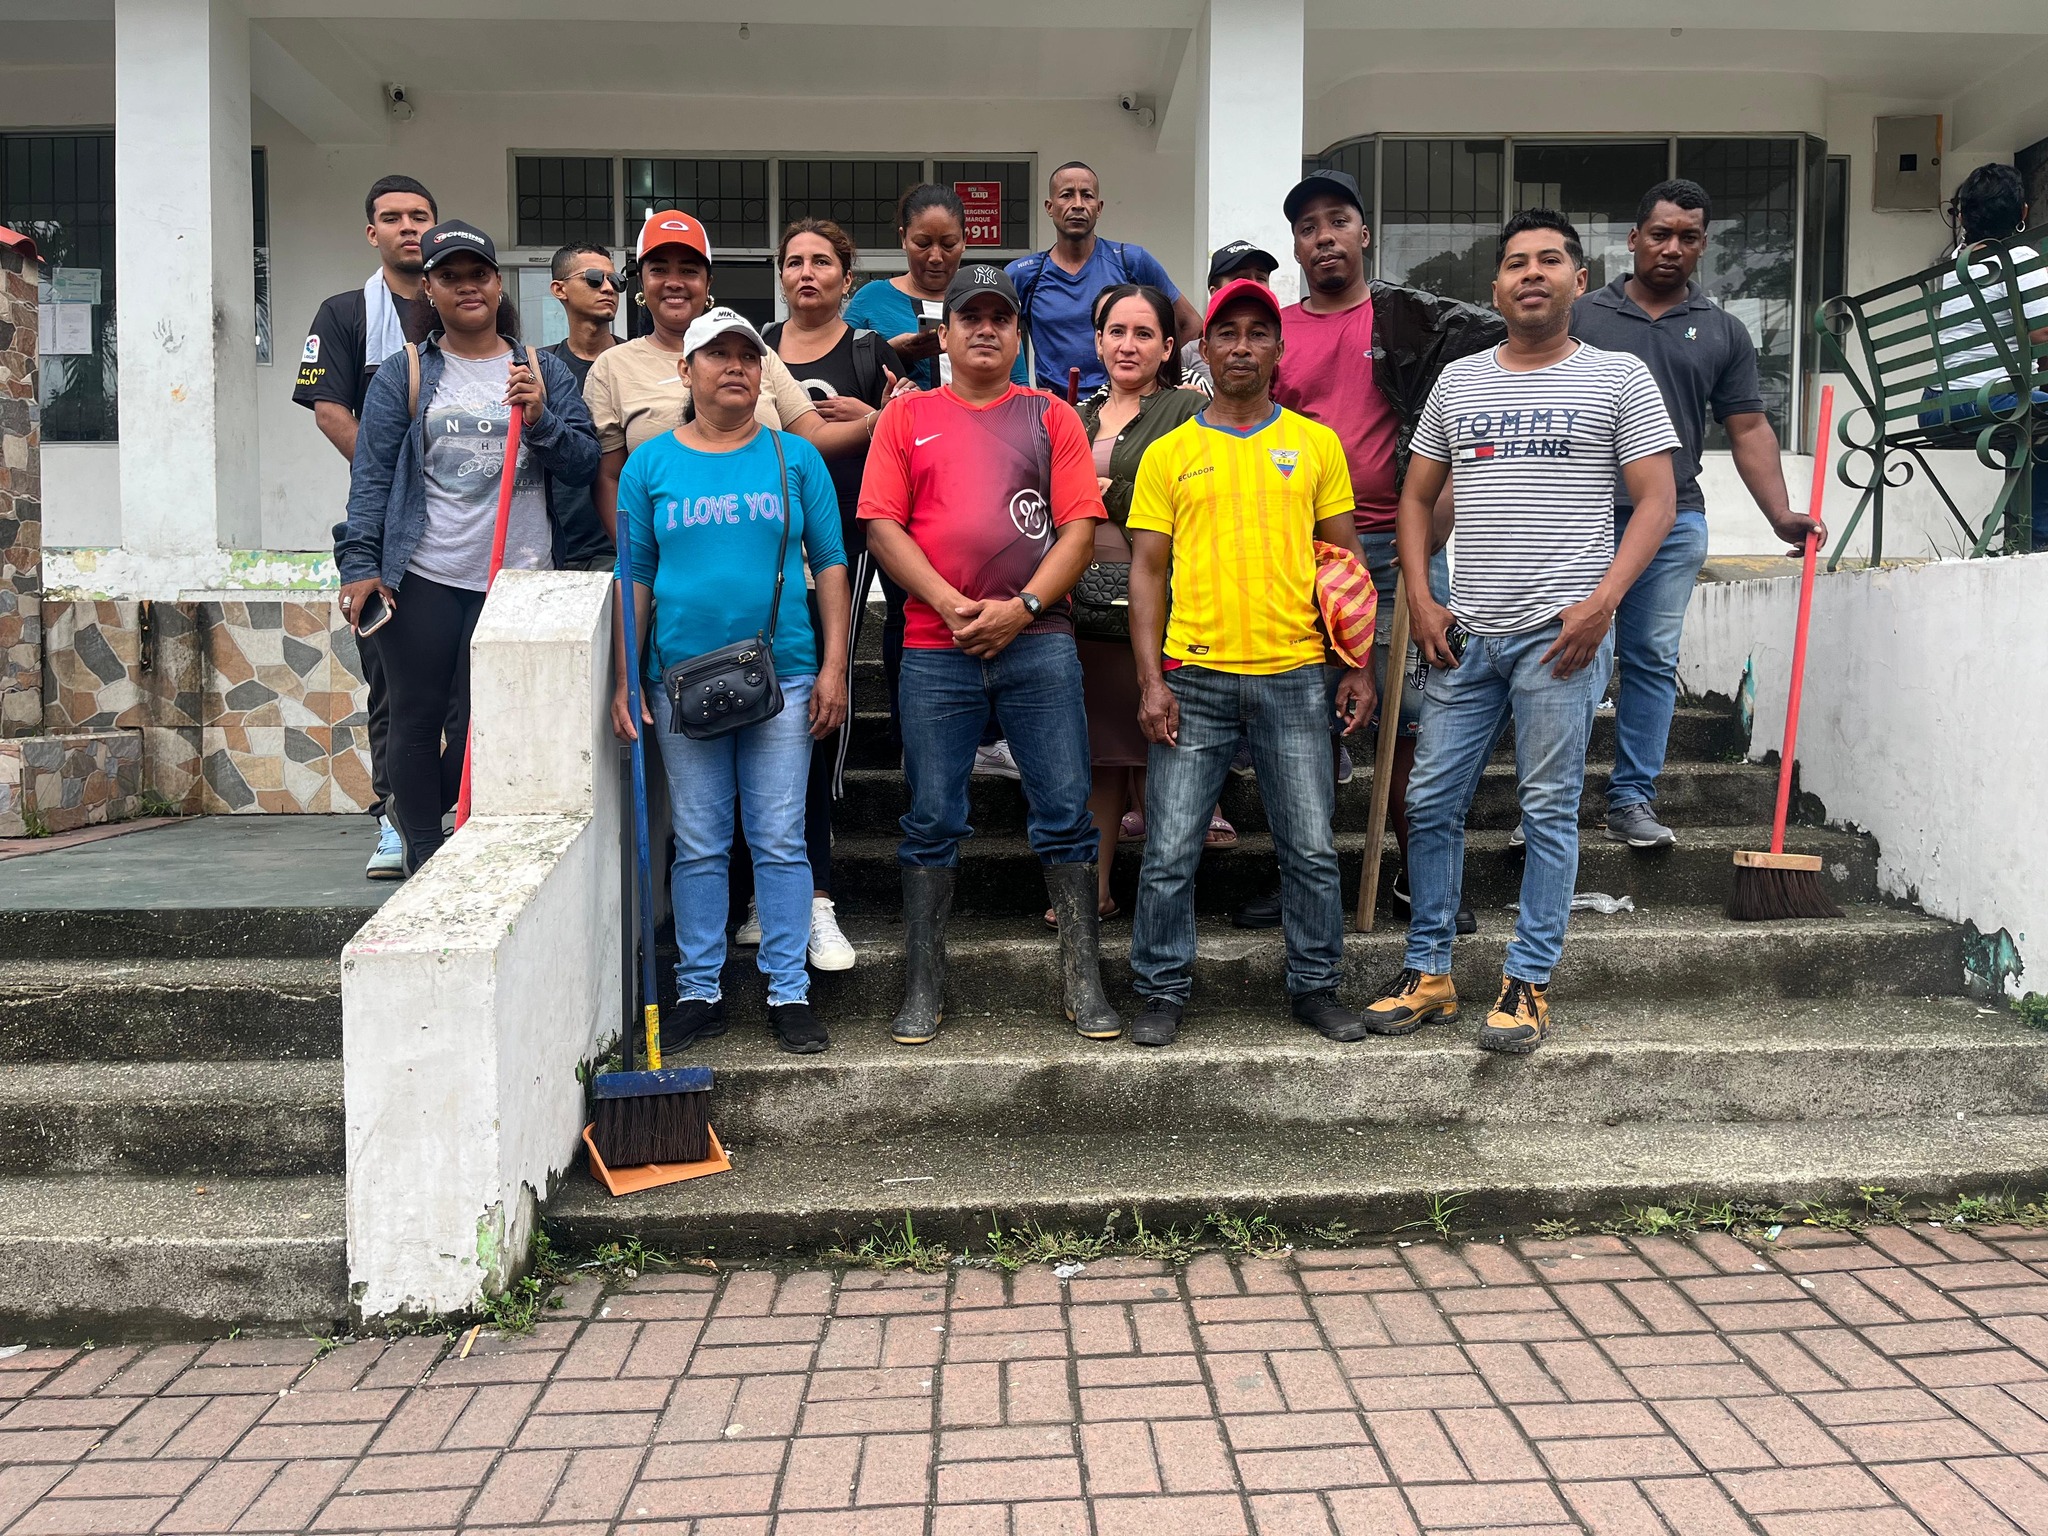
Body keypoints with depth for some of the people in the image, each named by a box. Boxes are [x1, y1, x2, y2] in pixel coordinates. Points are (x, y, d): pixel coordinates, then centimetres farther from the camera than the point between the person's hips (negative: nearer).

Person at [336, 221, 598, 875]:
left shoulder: (545, 374, 10)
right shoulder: (404, 376, 7)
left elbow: (585, 464, 5)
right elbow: (371, 473, 1)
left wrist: (540, 419, -12)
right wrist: (359, 564, -8)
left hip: (516, 581, 1)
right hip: (422, 580, -1)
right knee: (417, 720, 3)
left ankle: (419, 810, 26)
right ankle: (423, 863, 14)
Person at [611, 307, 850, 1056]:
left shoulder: (795, 457, 6)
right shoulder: (650, 464, 7)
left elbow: (830, 565, 6)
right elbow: (633, 578, 7)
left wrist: (834, 666, -2)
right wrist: (624, 680, 1)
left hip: (783, 676, 0)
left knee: (780, 841, 2)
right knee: (699, 844, 7)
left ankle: (789, 992, 12)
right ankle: (699, 991, 18)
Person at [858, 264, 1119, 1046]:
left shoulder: (1051, 416, 11)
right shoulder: (907, 416, 11)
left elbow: (1081, 527, 3)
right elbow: (882, 526, 3)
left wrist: (1021, 607, -9)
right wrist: (951, 604, -9)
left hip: (1038, 642, 0)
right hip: (934, 650, 0)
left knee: (1065, 812, 0)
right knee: (932, 820, 4)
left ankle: (1083, 979, 11)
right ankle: (924, 987, 14)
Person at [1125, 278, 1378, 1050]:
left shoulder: (1316, 444, 8)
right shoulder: (1168, 453, 6)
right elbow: (1147, 570, 3)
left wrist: (1358, 667, 3)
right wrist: (1151, 681, -5)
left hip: (1293, 676, 1)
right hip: (1193, 678, -1)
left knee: (1312, 848, 7)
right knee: (1169, 851, 2)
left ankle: (1316, 985, 23)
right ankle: (1162, 992, 17)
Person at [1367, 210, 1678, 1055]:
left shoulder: (1619, 376, 4)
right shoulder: (1458, 381, 14)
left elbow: (1657, 499, 0)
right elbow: (1416, 496, 16)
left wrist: (1601, 603, -12)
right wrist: (1419, 600, 4)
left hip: (1560, 635, -3)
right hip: (1463, 635, 4)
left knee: (1549, 811, 2)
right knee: (1431, 801, 4)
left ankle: (1528, 984, 12)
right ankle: (1428, 973, 17)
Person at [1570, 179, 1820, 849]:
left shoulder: (1723, 332, 14)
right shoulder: (1582, 315, 7)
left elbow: (1748, 429, 10)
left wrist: (1781, 515, -1)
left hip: (1673, 522, 3)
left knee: (1654, 662, 4)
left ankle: (1631, 802, 12)